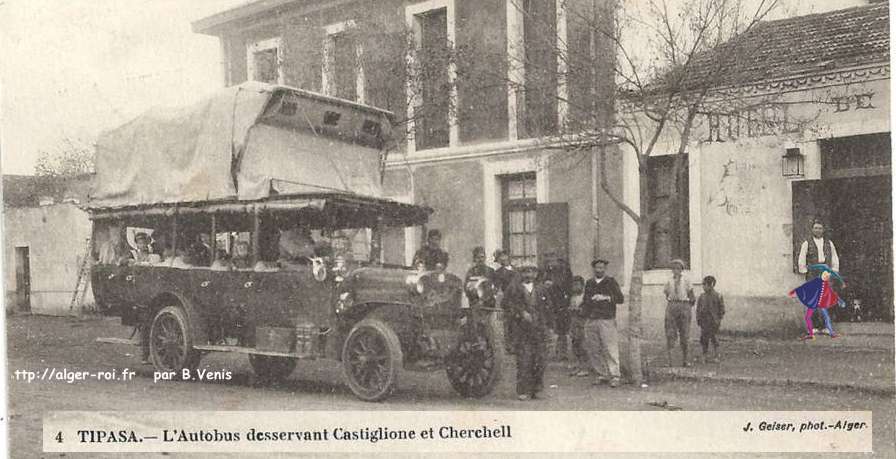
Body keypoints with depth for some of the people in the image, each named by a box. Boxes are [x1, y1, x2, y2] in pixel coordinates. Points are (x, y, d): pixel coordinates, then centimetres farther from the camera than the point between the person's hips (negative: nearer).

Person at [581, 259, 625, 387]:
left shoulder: (611, 282, 4)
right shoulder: (589, 283, 16)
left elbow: (620, 298, -3)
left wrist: (605, 298, -14)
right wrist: (584, 313, 11)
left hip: (606, 320, -4)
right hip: (590, 321, 4)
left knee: (610, 349, -8)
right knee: (592, 349, 3)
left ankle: (614, 376, -5)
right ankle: (601, 375, 13)